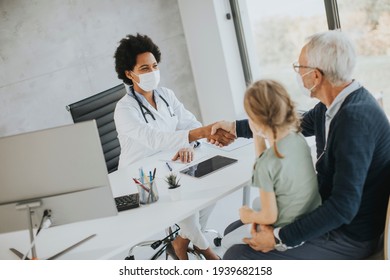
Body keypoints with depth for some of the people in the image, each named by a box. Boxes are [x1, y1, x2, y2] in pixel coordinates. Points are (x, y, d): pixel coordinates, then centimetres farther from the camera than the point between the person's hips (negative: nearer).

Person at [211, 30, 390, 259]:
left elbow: (344, 206, -31)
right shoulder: (338, 104, -2)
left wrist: (280, 238, -24)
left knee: (236, 257, -14)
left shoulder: (355, 119, -29)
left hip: (348, 237, -9)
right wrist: (235, 128, 23)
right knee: (234, 232, 10)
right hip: (326, 212, 9)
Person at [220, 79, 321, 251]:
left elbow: (270, 217, -20)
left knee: (227, 242, 16)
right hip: (312, 216, 7)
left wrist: (250, 216, -1)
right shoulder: (297, 137, -10)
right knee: (257, 202, 33)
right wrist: (257, 138, 0)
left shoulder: (268, 163, -30)